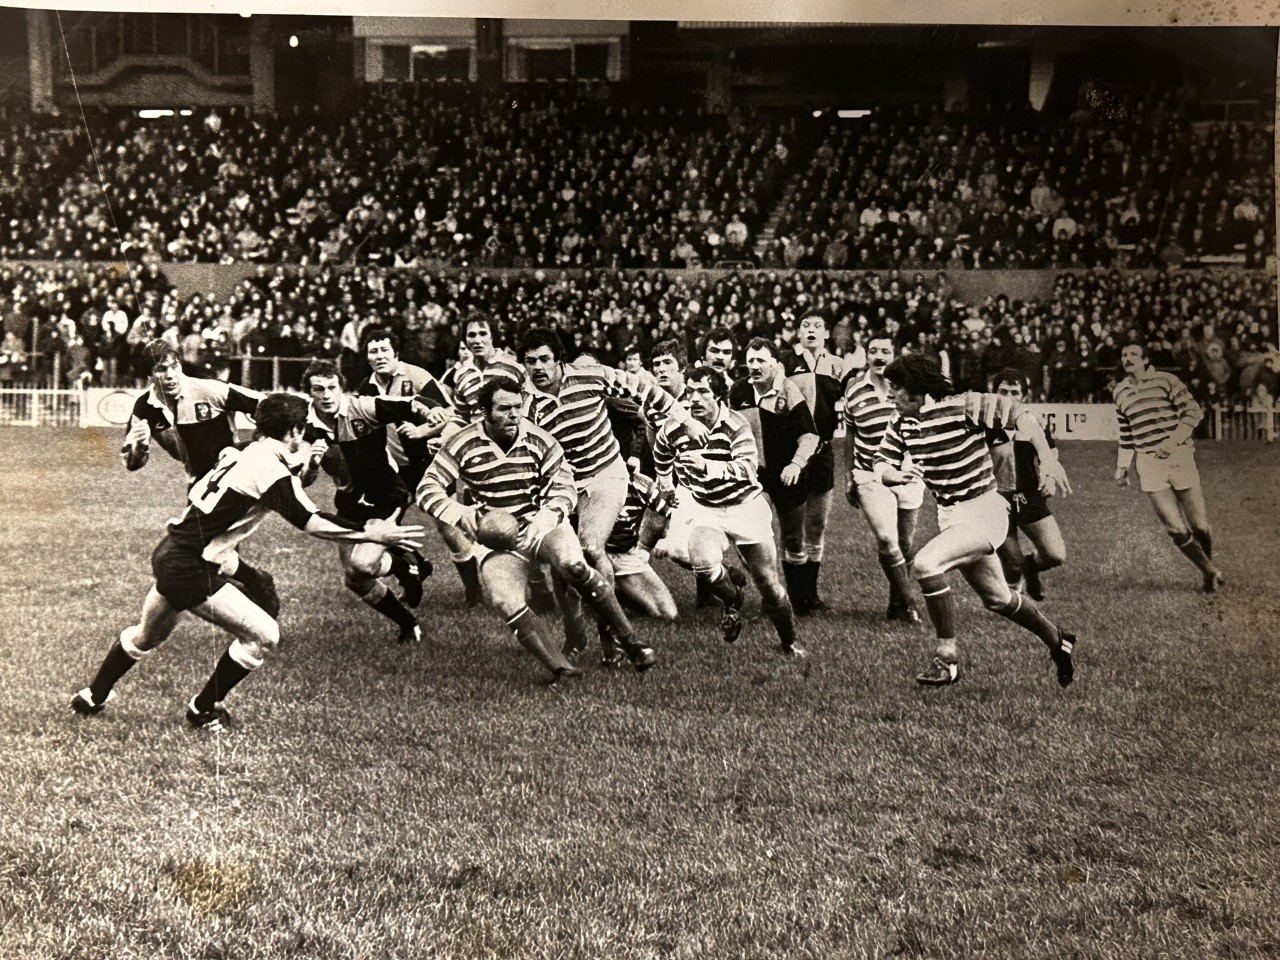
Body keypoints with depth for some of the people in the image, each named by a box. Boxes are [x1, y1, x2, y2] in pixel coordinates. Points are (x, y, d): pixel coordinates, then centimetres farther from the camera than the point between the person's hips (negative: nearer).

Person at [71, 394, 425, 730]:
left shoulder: (237, 453, 8)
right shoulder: (272, 470, -18)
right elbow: (311, 523, -25)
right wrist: (371, 534, -21)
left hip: (169, 552, 9)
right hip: (190, 570, -9)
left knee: (147, 636, 32)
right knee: (264, 634, -2)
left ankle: (93, 696, 48)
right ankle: (203, 710, 10)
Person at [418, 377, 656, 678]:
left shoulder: (538, 440, -6)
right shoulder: (462, 445, -8)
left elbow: (564, 486, -3)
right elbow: (427, 489, -6)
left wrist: (548, 515, -24)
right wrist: (458, 513, -26)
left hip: (540, 522, 0)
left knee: (573, 565, -30)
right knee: (506, 602, -26)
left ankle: (629, 642, -19)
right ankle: (560, 667, -25)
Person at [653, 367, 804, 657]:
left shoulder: (735, 425, -17)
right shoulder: (672, 431, -8)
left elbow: (747, 468, -32)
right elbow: (662, 467, 16)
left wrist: (708, 467, -46)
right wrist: (670, 492, 18)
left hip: (745, 505, -1)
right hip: (703, 509, 1)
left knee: (768, 583, 1)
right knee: (705, 561, -31)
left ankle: (790, 642, 26)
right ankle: (733, 601, 1)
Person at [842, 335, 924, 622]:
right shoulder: (854, 389, -1)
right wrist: (850, 477, 13)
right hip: (870, 477, -1)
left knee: (906, 544, 6)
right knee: (887, 539, -16)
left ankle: (897, 604, 23)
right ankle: (908, 604, -5)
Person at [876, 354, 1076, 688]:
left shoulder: (963, 408, -19)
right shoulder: (903, 425, 1)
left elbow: (1022, 416, -19)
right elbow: (881, 465, 5)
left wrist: (1047, 459, -30)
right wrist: (898, 475, -19)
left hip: (983, 512, -8)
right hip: (949, 517, 8)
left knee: (924, 563, -27)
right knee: (998, 599, 19)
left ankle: (947, 656, -16)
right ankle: (1057, 641, 43)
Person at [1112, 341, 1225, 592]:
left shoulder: (1165, 381, -1)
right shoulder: (1120, 392, 13)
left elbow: (1193, 411, -6)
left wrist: (1173, 440, -17)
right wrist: (1122, 467, 17)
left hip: (1178, 457, -3)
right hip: (1148, 465, 3)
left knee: (1199, 525, -1)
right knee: (1176, 529, -8)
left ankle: (1210, 567, 26)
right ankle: (1210, 572, 8)